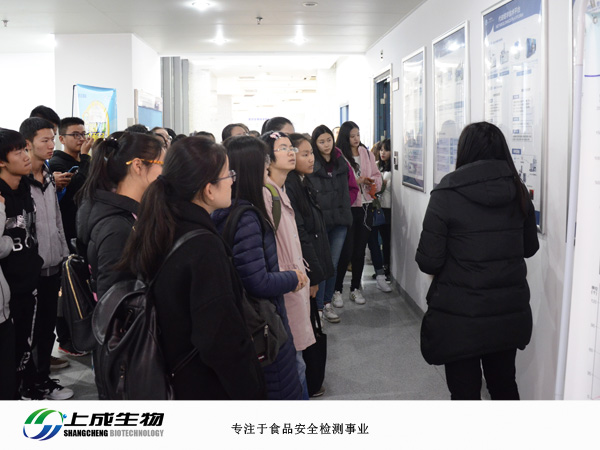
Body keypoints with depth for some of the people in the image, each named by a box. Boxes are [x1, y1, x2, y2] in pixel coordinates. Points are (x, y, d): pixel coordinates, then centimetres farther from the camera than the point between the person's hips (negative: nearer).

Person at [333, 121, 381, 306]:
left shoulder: (366, 154, 9)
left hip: (365, 206, 5)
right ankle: (337, 290, 10)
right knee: (346, 251, -5)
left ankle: (355, 289, 24)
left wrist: (374, 183, -4)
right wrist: (356, 182, -19)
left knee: (360, 250, 12)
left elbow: (376, 174, 17)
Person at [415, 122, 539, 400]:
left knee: (465, 392, 10)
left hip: (460, 316, -4)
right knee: (504, 384, 23)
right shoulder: (518, 192, 0)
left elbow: (428, 261, -14)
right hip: (510, 311, 5)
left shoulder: (447, 194, -14)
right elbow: (530, 247, 14)